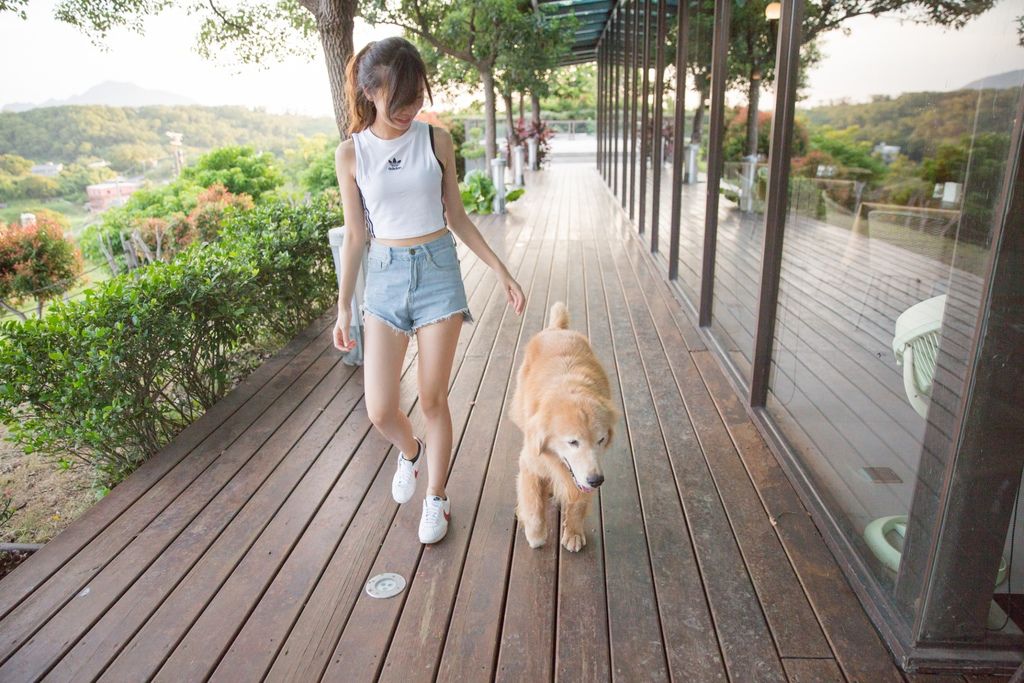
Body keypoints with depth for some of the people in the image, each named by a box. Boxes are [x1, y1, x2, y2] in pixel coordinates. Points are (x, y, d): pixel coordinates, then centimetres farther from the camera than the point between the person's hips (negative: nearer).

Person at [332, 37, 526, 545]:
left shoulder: (436, 140, 0)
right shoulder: (351, 153, -1)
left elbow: (456, 217, 7)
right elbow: (355, 236, 4)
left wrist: (501, 271, 4)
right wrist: (343, 308, 6)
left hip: (438, 270, 0)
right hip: (385, 276, 1)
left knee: (433, 399, 5)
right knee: (379, 411, -1)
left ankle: (436, 497, 27)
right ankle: (410, 450, 36)